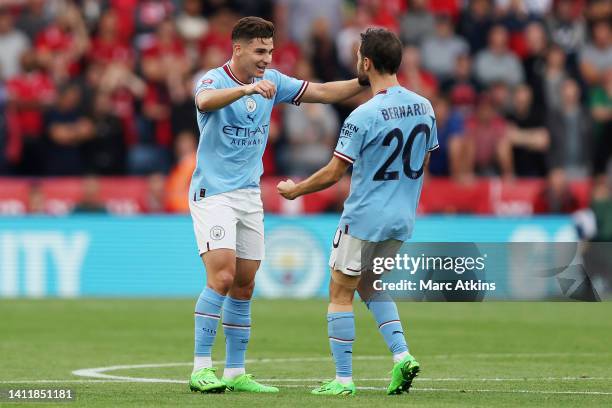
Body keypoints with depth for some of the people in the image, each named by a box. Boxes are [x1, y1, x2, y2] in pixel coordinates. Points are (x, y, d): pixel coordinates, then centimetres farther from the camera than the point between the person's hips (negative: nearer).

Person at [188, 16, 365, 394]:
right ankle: (201, 369, -15)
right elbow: (206, 100, -37)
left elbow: (323, 92, 10)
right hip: (213, 193, -7)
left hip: (250, 194, 7)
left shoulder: (272, 81, 6)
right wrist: (247, 88, -54)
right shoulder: (214, 79, -13)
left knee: (244, 287, 7)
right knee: (222, 278, -18)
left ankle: (235, 372, 12)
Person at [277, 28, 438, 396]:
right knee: (370, 286, 23)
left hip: (364, 218, -7)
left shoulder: (364, 116, -18)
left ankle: (344, 379, 3)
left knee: (341, 293, 5)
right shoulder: (424, 107, 3)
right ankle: (401, 355, 5)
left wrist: (295, 190, 3)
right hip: (403, 218, 7)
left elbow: (333, 174, -13)